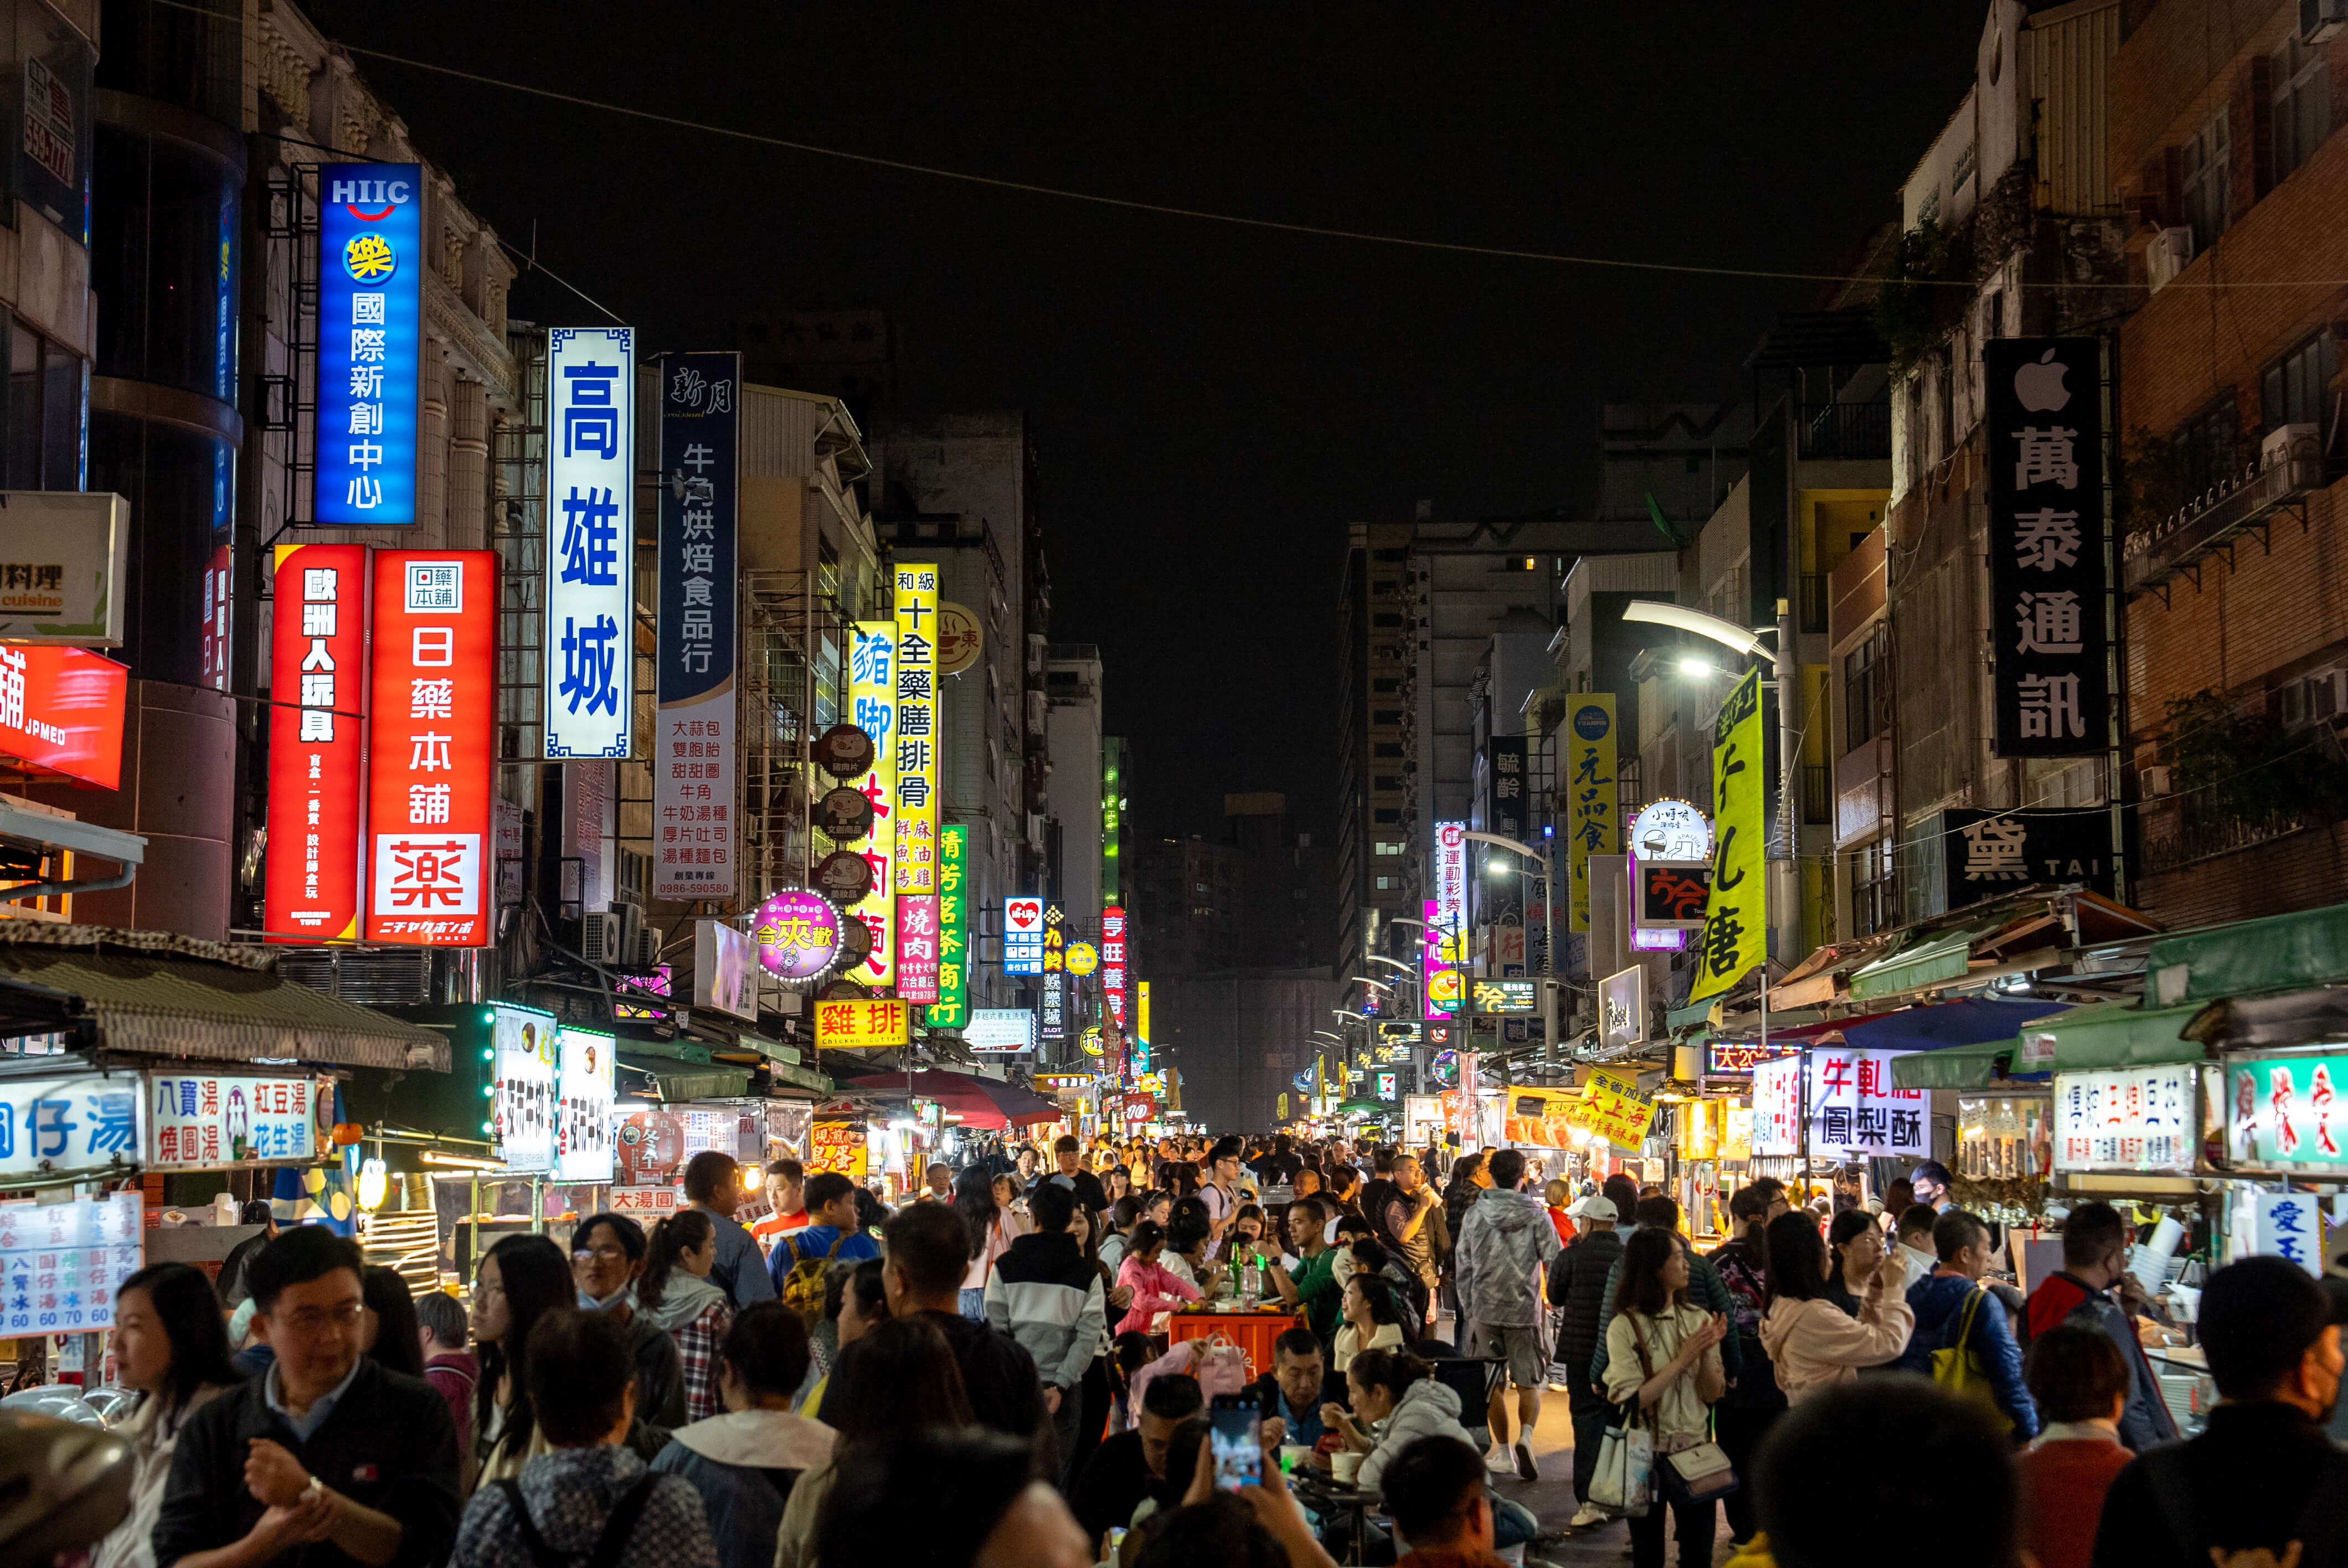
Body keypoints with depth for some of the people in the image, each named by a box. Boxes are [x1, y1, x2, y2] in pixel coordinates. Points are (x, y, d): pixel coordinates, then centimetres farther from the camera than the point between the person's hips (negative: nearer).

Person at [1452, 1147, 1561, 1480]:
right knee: (1529, 1383, 6)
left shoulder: (1474, 1215, 1)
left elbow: (1463, 1265, 6)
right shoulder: (1536, 1215, -6)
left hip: (1485, 1309, 2)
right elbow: (1556, 1261, -7)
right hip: (1524, 1310, -2)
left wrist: (1468, 1309, 15)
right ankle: (1525, 1437, -18)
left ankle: (1503, 1450, 16)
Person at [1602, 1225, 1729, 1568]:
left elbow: (1714, 1393, 2)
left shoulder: (1698, 1319, 3)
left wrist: (1706, 1353, -16)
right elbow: (1630, 1399, -18)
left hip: (1694, 1451, 4)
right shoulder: (1625, 1327, -10)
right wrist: (1683, 1359, -18)